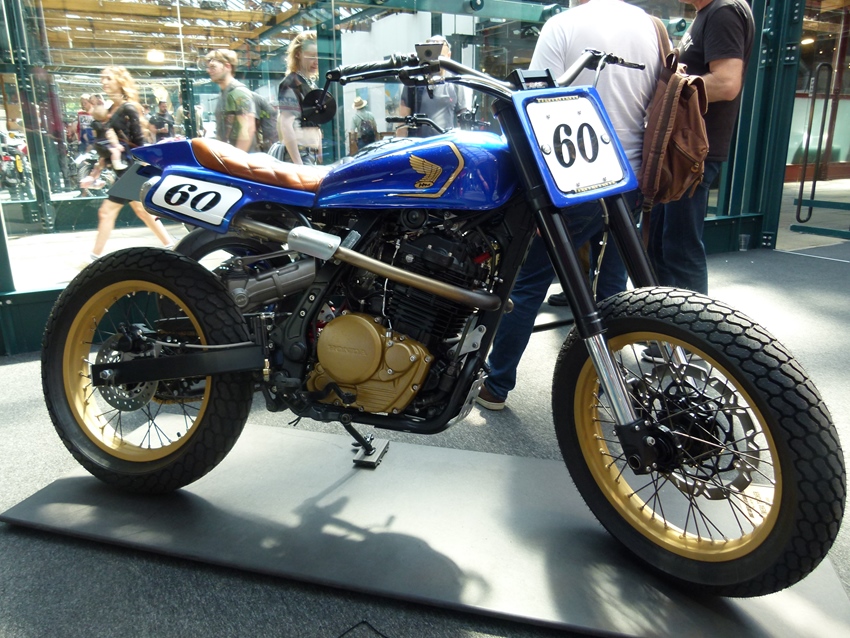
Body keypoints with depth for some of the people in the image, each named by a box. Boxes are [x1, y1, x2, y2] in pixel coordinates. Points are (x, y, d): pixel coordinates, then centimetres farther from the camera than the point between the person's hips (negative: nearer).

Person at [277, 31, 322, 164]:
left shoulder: (312, 85, 18)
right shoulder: (291, 84, -7)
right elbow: (286, 126, -15)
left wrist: (320, 156, 17)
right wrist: (298, 163, -21)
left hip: (313, 156, 8)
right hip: (299, 155, -8)